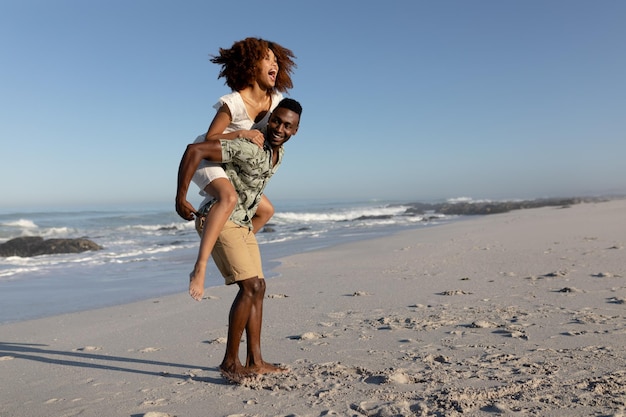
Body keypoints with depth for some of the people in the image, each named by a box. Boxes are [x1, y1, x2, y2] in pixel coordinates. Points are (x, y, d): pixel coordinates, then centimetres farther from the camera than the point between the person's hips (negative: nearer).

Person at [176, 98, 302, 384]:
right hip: (219, 220, -9)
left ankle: (254, 361, 12)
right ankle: (230, 362, -4)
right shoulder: (250, 149, -24)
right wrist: (180, 199, -24)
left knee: (258, 288, 5)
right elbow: (194, 150, -29)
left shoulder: (278, 152, 5)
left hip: (242, 223, 9)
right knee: (250, 287, -16)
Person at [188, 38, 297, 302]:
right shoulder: (233, 103, -26)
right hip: (204, 157, -8)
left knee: (265, 210, 11)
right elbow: (210, 138, -22)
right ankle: (200, 268, -39)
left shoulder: (275, 99, -5)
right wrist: (241, 133, -34)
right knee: (229, 197, -38)